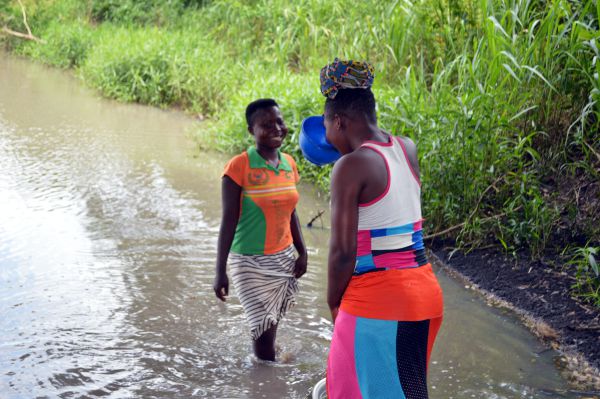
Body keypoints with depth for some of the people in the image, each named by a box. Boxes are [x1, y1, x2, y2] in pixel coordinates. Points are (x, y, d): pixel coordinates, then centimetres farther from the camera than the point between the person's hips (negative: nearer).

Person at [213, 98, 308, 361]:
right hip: (250, 261, -5)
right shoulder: (239, 166, -14)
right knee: (263, 328, -5)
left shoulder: (289, 164, 4)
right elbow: (229, 220, -14)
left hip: (283, 259, 5)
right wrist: (220, 271, -16)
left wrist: (302, 252, 8)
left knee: (269, 324, 10)